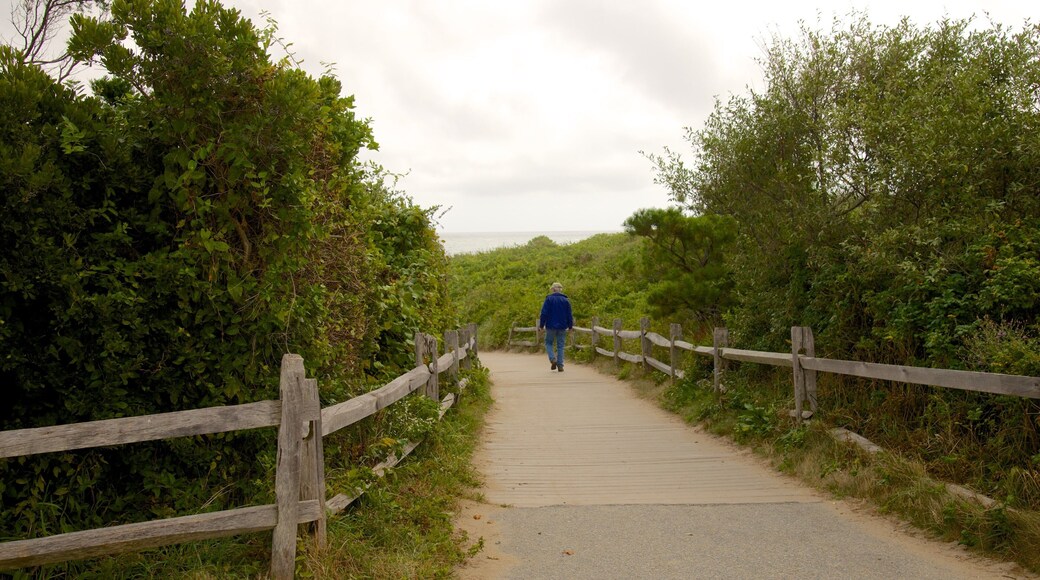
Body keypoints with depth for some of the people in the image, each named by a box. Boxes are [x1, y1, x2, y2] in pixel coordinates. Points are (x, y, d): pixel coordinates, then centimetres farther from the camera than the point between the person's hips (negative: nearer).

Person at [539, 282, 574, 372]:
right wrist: (570, 326, 17)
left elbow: (544, 313, -8)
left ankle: (553, 359, -10)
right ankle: (560, 365, 3)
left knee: (548, 343, 13)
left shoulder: (549, 299, -5)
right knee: (560, 346, 7)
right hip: (562, 327, 2)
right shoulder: (566, 300, 3)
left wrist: (541, 325, -1)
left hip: (551, 326, -2)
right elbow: (569, 315, 6)